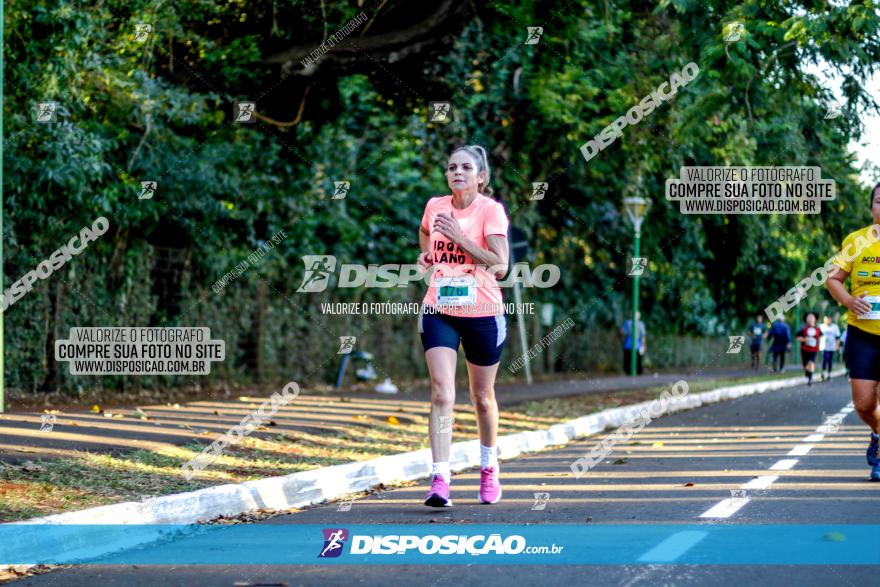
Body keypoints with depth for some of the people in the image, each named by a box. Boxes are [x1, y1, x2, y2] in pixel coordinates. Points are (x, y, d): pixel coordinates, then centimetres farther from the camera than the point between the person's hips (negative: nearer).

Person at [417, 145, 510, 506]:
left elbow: (500, 265, -17)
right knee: (442, 395, -13)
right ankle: (440, 480, -19)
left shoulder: (491, 210, -8)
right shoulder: (434, 206, 4)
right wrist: (426, 253, 10)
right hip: (438, 311, 2)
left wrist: (460, 237, -21)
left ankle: (489, 468, 36)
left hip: (483, 313, -2)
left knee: (482, 397, 13)